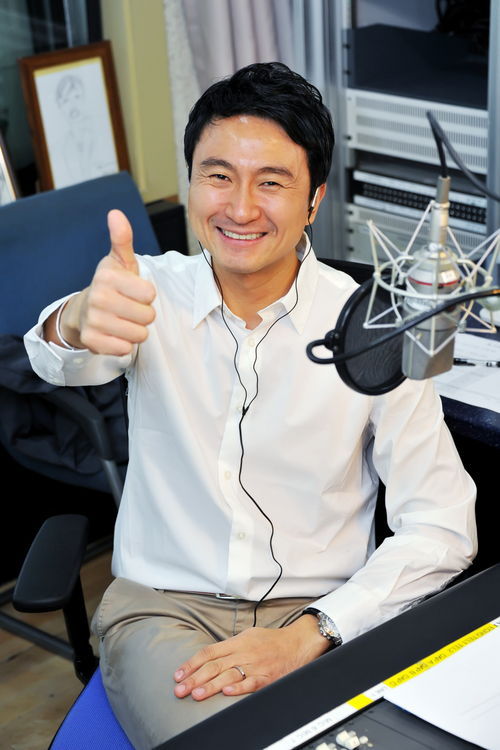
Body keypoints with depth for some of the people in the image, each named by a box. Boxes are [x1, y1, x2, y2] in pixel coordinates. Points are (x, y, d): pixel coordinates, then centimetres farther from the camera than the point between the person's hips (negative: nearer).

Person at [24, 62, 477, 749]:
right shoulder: (153, 292, -2)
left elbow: (443, 526, -6)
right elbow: (60, 360, -25)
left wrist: (307, 635, -18)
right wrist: (79, 324, -50)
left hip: (319, 615, 1)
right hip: (163, 606, 0)